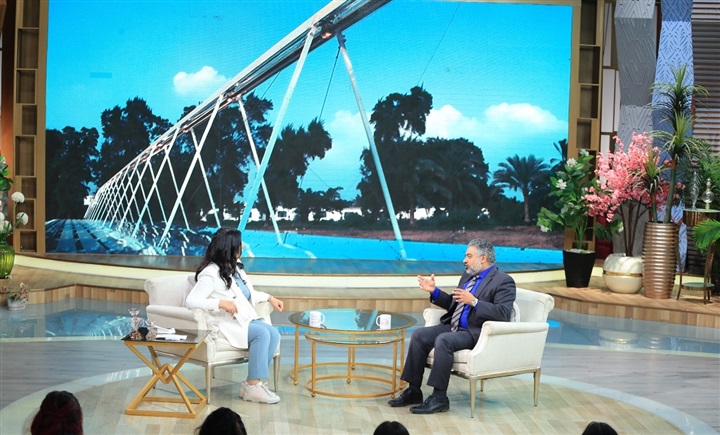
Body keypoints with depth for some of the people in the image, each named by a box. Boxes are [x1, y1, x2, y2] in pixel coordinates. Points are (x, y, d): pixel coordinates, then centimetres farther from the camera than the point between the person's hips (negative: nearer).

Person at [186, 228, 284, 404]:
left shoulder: (236, 267, 12)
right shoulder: (211, 274, -15)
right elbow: (190, 301, -24)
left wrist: (270, 298, 17)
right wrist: (221, 303, -31)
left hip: (244, 318, 8)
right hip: (223, 323, -8)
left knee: (274, 334, -16)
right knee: (262, 333, -27)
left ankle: (254, 382, -12)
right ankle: (252, 387, -21)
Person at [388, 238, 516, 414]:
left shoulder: (503, 281, -8)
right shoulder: (468, 276, 18)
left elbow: (503, 314, -20)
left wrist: (474, 301, -27)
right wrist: (434, 291, 12)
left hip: (476, 333, -9)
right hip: (454, 327, 9)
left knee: (443, 340, -32)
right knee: (419, 335, -9)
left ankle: (439, 398, -25)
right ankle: (413, 391, -5)